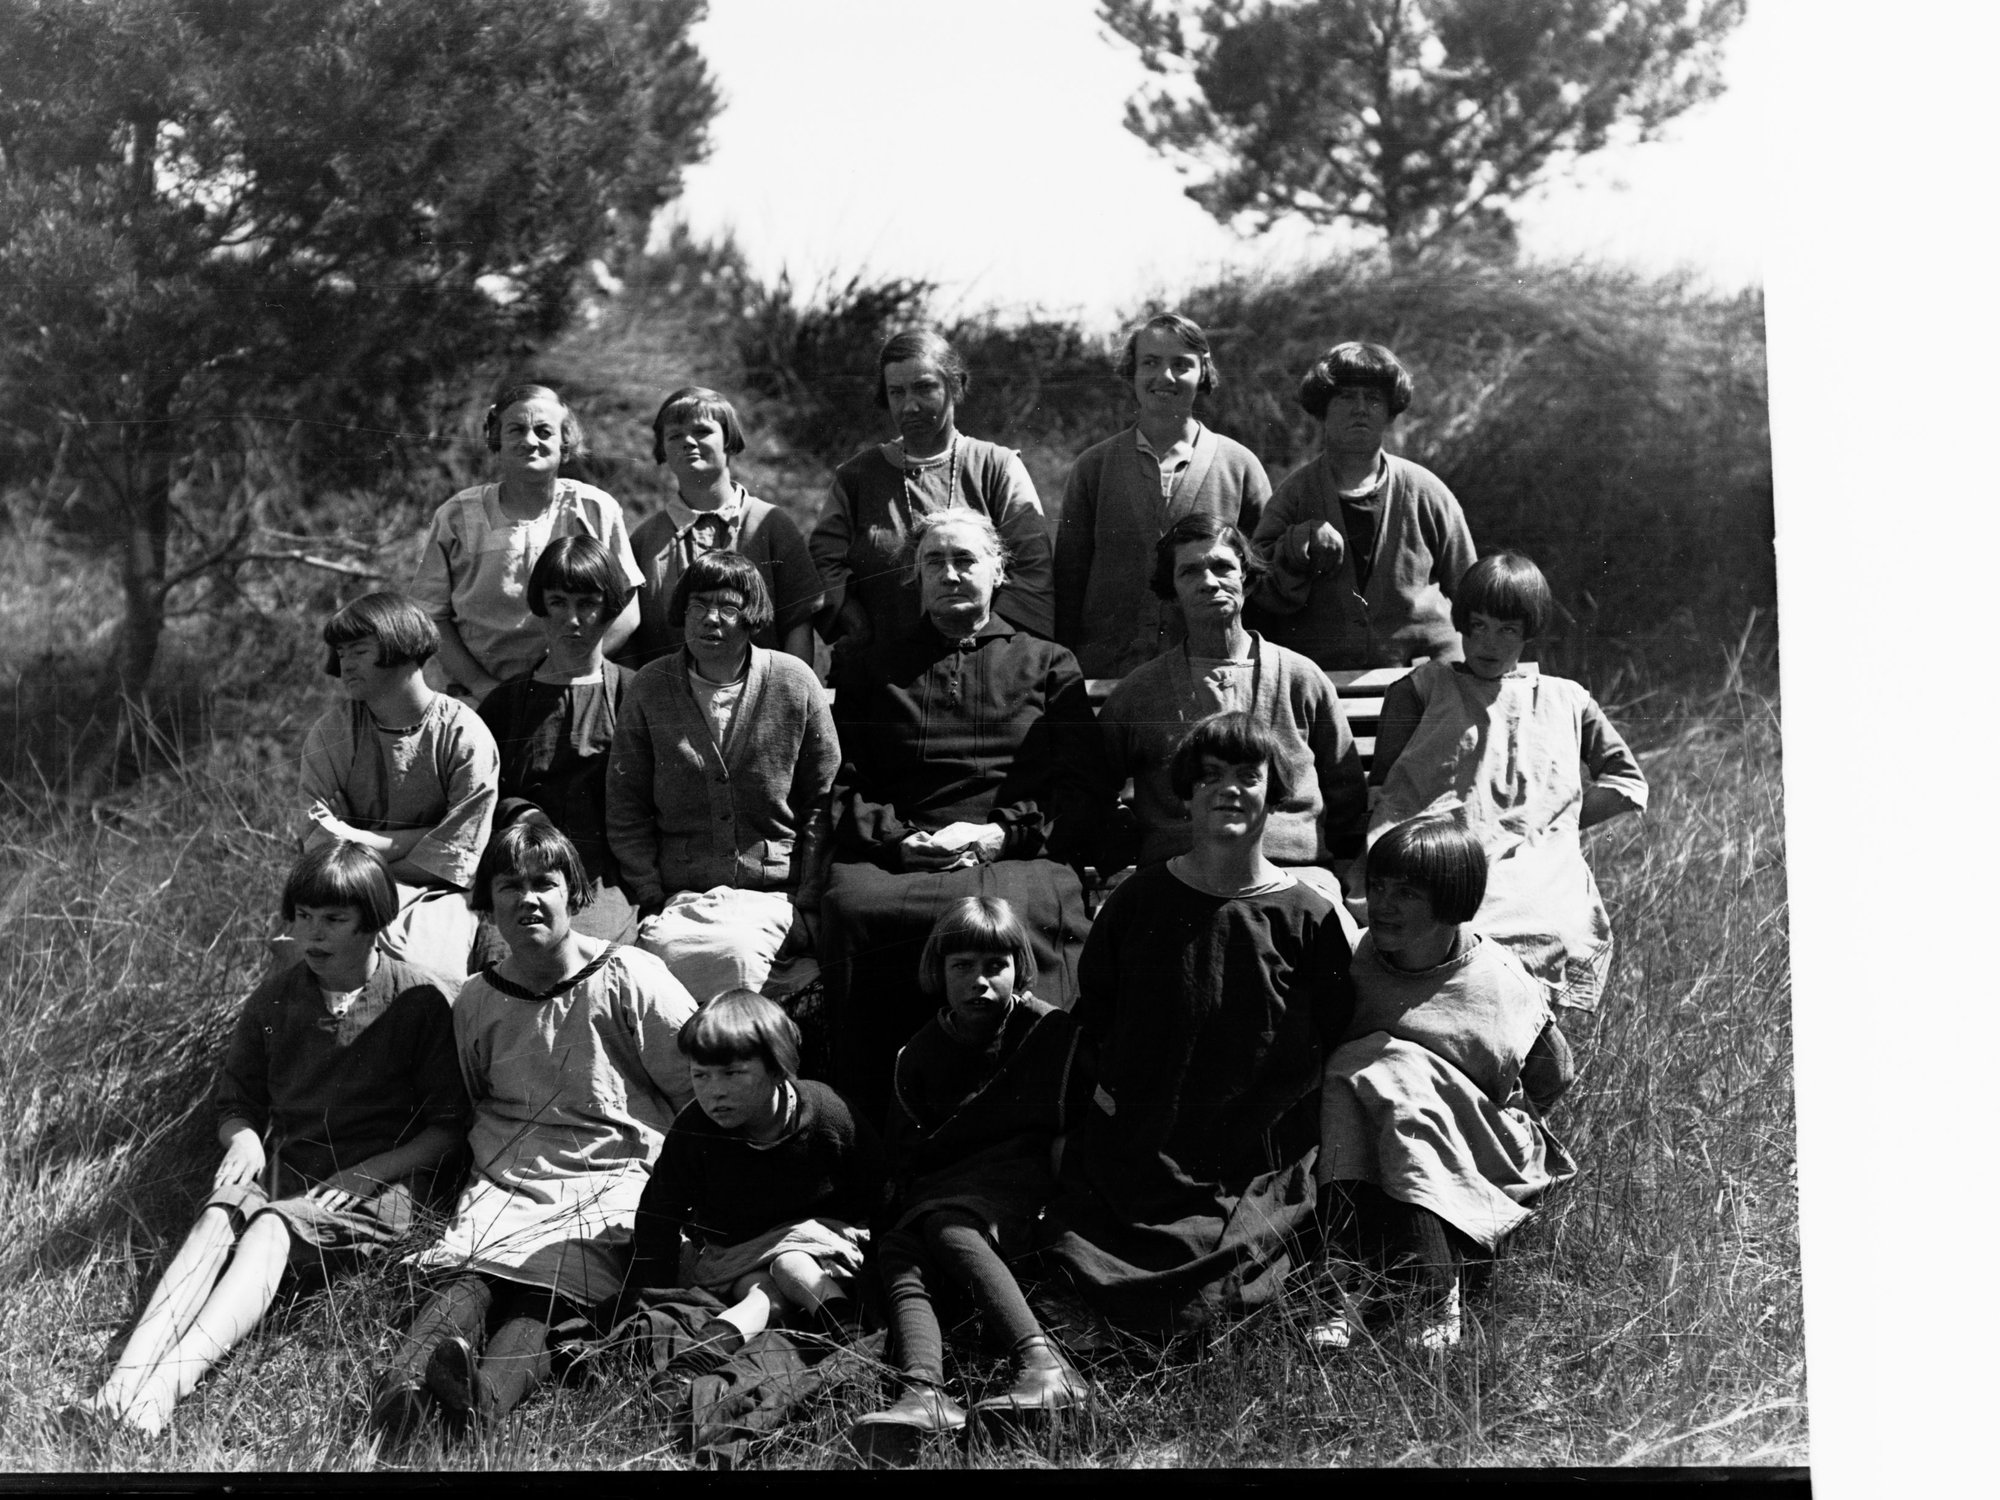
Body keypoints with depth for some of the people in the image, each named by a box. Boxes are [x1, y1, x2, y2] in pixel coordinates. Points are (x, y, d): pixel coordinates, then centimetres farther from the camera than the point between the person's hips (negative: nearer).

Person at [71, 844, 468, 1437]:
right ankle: (125, 1377, -46)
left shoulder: (423, 1000, -1)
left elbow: (449, 1128, -1)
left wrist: (370, 1171, -14)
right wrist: (244, 1139, -3)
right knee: (219, 1217, -29)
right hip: (285, 1169, 4)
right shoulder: (272, 1000, 12)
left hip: (382, 1185, -4)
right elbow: (236, 1102, 21)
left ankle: (166, 1385, -51)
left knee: (270, 1229, -33)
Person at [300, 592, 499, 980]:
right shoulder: (328, 733, 5)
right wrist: (412, 841, -12)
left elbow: (453, 863, -7)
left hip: (434, 896, -2)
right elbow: (321, 848, -3)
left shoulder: (464, 736, -5)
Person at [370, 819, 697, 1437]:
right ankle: (409, 1373, -56)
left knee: (553, 1286, -32)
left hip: (616, 1174, -3)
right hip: (512, 1175, 3)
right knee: (472, 1267, -29)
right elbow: (465, 1107, 25)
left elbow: (702, 1092, 3)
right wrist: (486, 1162, 9)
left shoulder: (628, 979, 1)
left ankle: (489, 1386, -59)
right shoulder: (476, 1001, 11)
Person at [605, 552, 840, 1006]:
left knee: (737, 952, -32)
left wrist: (807, 902, 0)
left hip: (771, 892, -1)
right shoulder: (651, 688, 6)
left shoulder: (795, 683, 4)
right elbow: (626, 811, 10)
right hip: (678, 895, 1)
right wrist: (651, 898, -1)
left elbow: (822, 802, 8)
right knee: (669, 953, -31)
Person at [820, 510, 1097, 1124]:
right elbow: (838, 787, 15)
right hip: (893, 859, 1)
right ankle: (873, 1133, -26)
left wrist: (1000, 832, -7)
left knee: (1030, 912, -39)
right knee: (851, 909, -35)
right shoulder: (868, 670, 26)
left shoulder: (1048, 665, 24)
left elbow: (1077, 784, 11)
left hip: (1019, 853, -1)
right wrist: (899, 839, -5)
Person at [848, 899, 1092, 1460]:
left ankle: (1043, 1364, -50)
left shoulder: (1046, 1029, 4)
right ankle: (923, 1391, -51)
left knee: (947, 1226, -34)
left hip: (1016, 1182, -4)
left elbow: (1043, 1121, 0)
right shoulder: (920, 1052, 17)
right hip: (935, 1194, 5)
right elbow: (902, 1154, 19)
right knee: (896, 1249, -26)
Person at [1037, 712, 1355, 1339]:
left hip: (1254, 1169, -2)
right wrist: (1108, 1088, 7)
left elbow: (1330, 1040, 3)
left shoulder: (1305, 916, -2)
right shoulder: (1139, 900, 5)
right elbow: (1093, 1012, 18)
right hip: (1131, 1157, 2)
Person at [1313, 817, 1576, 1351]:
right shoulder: (1356, 961, -6)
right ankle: (1347, 1281, -35)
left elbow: (1553, 1076, 1)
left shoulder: (1499, 983, -12)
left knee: (1395, 1067, -28)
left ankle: (1434, 1293, -34)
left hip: (1487, 1159, -3)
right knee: (1349, 1070, -26)